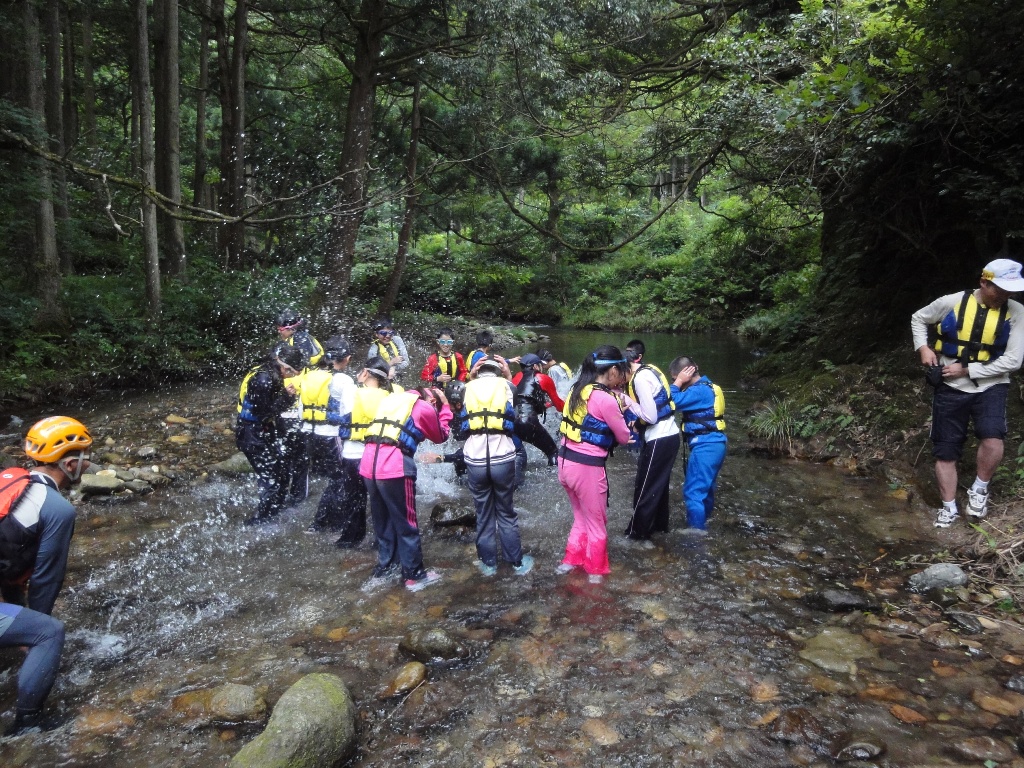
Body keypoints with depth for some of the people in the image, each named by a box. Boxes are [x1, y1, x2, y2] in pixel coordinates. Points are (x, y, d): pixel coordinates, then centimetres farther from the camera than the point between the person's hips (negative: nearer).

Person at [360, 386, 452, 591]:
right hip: (394, 467, -7)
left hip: (368, 463, 7)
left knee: (381, 521, 20)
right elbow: (441, 436, 18)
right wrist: (445, 407, 27)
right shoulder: (425, 408, 3)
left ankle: (383, 568, 30)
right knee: (406, 524, 7)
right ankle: (414, 575, 16)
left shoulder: (392, 398, 22)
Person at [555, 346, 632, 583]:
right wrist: (619, 412, 10)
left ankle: (571, 561, 38)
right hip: (587, 468, -7)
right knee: (597, 524, 16)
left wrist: (616, 410, 9)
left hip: (565, 462, 7)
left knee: (581, 517, 27)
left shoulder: (577, 389, 4)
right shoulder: (606, 399, -19)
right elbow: (624, 438, -6)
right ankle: (596, 571, 33)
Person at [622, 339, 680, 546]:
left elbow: (650, 416, -20)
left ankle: (636, 533, 15)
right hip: (669, 435, 10)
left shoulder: (640, 378, -18)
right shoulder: (650, 370, 10)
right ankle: (659, 525, 37)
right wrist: (639, 422, 8)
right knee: (658, 485, 22)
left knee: (644, 488, 3)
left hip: (659, 440, -9)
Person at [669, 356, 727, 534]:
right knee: (705, 486, 21)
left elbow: (673, 402, -23)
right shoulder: (707, 387, 15)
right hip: (714, 444, 11)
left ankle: (696, 529, 0)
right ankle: (703, 521, 34)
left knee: (693, 490, -6)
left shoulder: (699, 390, -18)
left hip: (705, 446, -11)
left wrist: (678, 382, -14)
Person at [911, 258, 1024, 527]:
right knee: (945, 451, 5)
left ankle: (979, 489, 3)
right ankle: (949, 508, 22)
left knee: (992, 438, -26)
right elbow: (918, 318, 11)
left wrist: (967, 370, -14)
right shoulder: (952, 302, -7)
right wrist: (923, 347, -4)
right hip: (950, 388, 1)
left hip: (990, 386, 0)